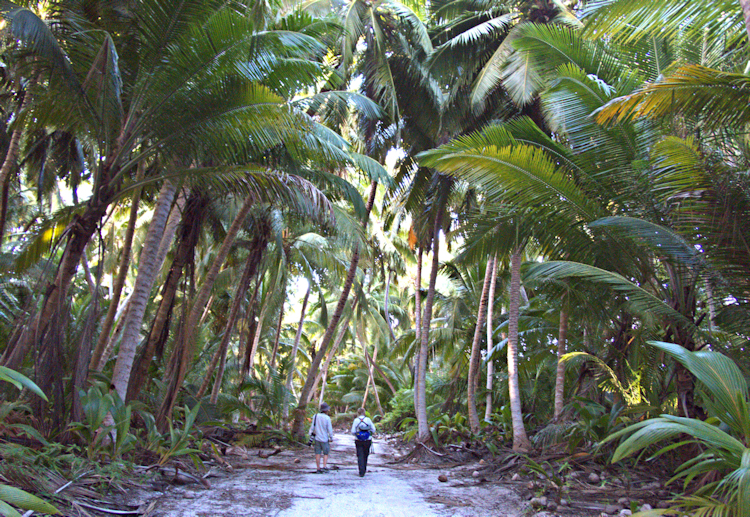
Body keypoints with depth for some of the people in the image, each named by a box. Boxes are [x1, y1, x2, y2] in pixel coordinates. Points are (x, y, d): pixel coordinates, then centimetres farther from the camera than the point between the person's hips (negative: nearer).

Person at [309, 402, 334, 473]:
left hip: (317, 438, 3)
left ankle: (318, 468, 8)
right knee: (326, 453, 8)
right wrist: (331, 438, 3)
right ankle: (324, 466, -3)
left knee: (318, 453, 6)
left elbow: (312, 427, 5)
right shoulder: (327, 418, -10)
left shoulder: (315, 416, 1)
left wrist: (311, 435, 14)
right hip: (324, 438, -3)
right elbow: (330, 429, -8)